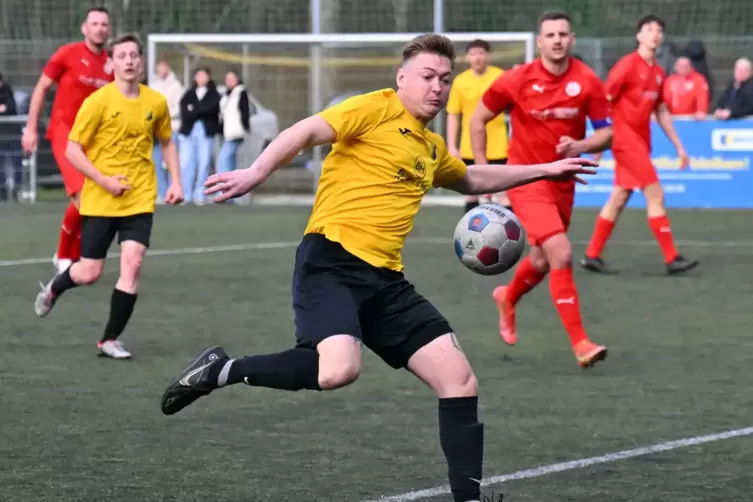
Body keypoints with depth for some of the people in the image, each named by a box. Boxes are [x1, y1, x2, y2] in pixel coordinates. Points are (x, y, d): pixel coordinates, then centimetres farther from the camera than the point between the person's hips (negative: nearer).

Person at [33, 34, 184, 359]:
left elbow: (166, 142, 19)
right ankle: (53, 289, 39)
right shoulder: (98, 102, -11)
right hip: (100, 200, -2)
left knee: (132, 264, -14)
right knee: (89, 273, 3)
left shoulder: (156, 102, 1)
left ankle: (110, 340, -1)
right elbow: (73, 151, -9)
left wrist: (175, 181, 8)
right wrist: (104, 181, -16)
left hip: (140, 200, 3)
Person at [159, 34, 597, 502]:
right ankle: (220, 370, -10)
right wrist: (255, 174, -30)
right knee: (339, 368, -33)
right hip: (332, 260, -8)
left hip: (385, 278, 8)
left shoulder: (433, 149, 23)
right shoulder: (378, 109, -1)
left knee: (459, 379, -1)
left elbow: (473, 178, 46)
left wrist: (543, 170, 47)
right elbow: (308, 132, -14)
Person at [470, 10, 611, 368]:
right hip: (528, 181, -5)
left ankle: (507, 299, 54)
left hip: (563, 183, 5)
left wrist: (581, 146, -23)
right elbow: (478, 119, 1)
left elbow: (606, 132, -2)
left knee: (542, 262, 20)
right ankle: (580, 343, -17)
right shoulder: (517, 81, -12)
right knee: (561, 255, -20)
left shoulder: (587, 82, -7)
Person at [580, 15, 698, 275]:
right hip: (626, 139, -8)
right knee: (655, 195, -10)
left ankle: (592, 256, 16)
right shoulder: (628, 65, -11)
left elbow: (662, 112, 20)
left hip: (640, 142, 8)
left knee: (619, 199, 10)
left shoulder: (658, 73, 12)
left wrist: (678, 146, 18)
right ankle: (672, 258, -8)